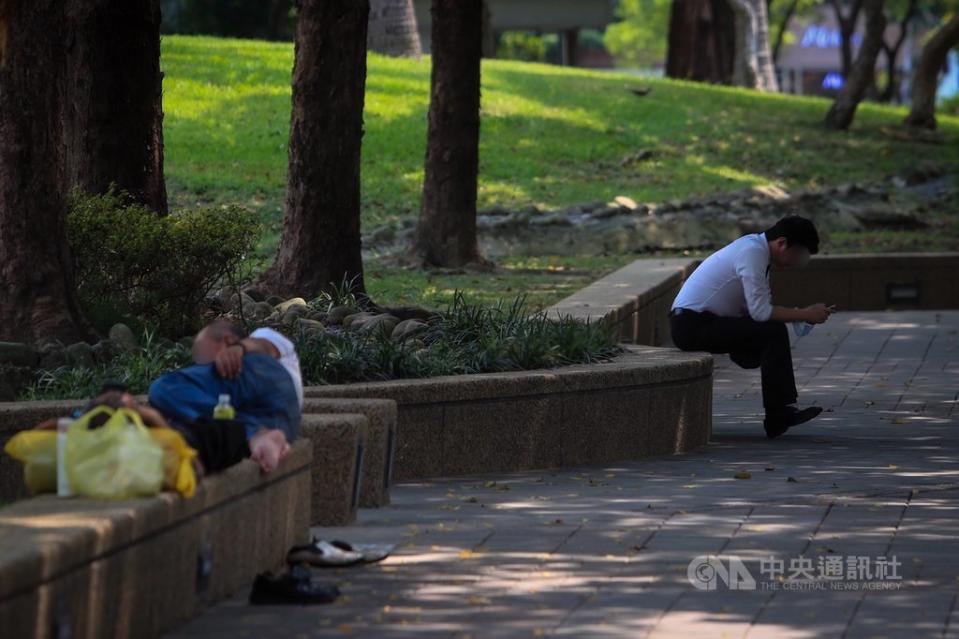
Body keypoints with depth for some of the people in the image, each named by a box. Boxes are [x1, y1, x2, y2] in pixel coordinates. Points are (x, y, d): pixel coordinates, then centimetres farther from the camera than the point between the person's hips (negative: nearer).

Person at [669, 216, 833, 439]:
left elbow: (760, 309, 13)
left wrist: (800, 314, 2)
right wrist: (805, 314, -14)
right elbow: (760, 312, -21)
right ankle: (778, 416, -13)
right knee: (774, 332, -18)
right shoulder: (752, 252, -18)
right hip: (692, 326, -10)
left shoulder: (757, 249, 13)